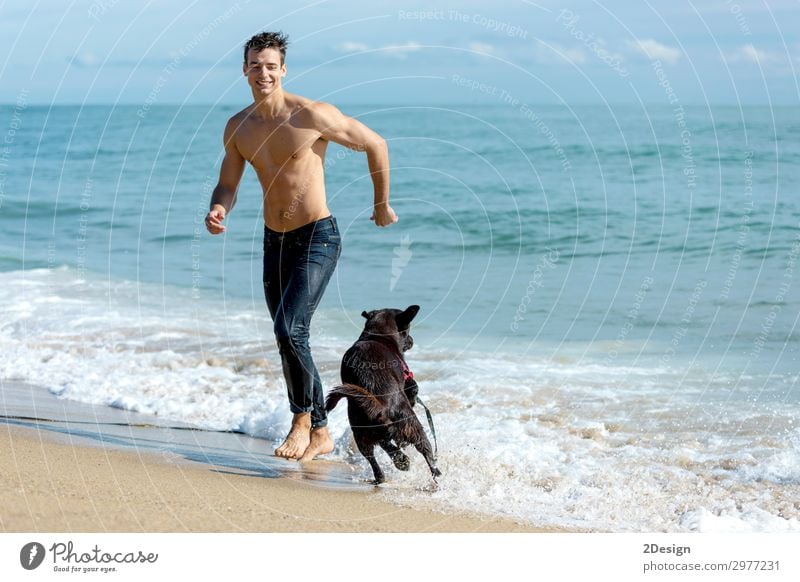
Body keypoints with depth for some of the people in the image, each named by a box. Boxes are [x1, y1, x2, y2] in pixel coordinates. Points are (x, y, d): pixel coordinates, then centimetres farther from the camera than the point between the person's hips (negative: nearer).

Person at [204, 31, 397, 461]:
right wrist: (217, 211, -16)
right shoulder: (238, 127, 2)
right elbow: (227, 186, 9)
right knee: (290, 341, 12)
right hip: (274, 241, 7)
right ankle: (321, 434, 24)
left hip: (317, 238, -7)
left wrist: (382, 206, 4)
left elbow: (375, 145, -6)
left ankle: (303, 419, -2)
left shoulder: (312, 116, -16)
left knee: (289, 331, -21)